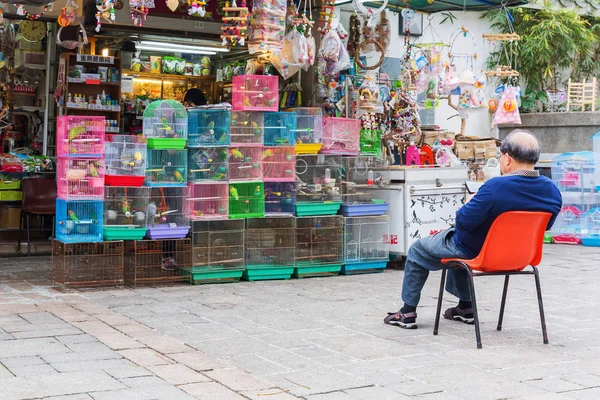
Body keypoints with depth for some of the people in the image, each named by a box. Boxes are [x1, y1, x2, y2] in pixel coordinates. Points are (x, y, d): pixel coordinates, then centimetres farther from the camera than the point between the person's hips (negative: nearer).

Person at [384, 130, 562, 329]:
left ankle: (408, 313, 25)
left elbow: (464, 220, -27)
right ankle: (465, 307, 43)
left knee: (417, 250, 18)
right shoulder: (552, 191, -15)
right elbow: (545, 225, 1)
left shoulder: (495, 187, -34)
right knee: (458, 240, 38)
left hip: (476, 252, -7)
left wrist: (470, 205, -5)